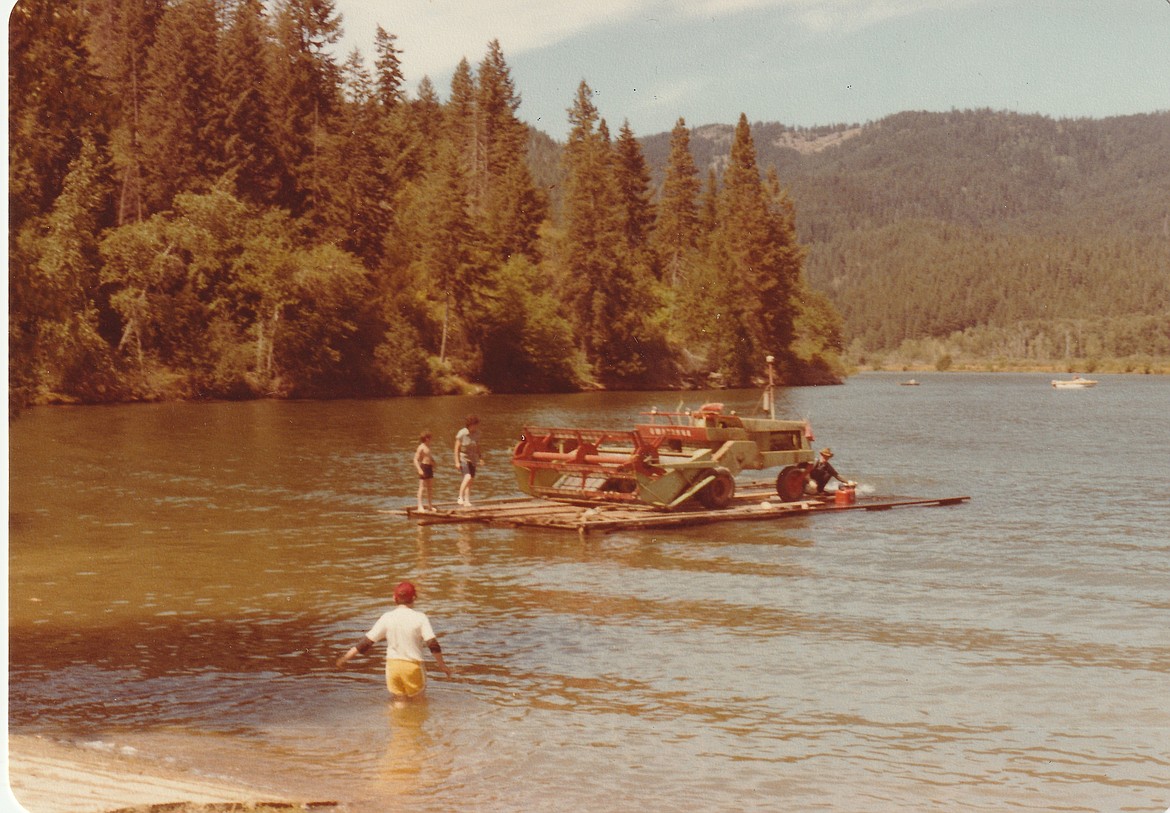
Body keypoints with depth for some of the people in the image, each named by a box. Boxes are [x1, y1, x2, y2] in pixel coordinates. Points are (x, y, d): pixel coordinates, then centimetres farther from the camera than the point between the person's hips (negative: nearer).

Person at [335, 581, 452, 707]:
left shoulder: (387, 618, -4)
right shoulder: (420, 618, -10)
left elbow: (367, 641, -4)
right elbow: (432, 643, -14)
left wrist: (346, 657, 4)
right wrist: (442, 664, -1)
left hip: (392, 664, 3)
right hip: (413, 665, -2)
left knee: (399, 700, 17)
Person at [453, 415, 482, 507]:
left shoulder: (476, 433, -1)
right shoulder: (461, 434, -17)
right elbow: (457, 448, -13)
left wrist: (479, 455, -1)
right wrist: (457, 462, -17)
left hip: (472, 459, 6)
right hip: (463, 458, -6)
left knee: (470, 482, 4)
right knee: (468, 477, -23)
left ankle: (467, 501, 8)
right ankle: (460, 497, -14)